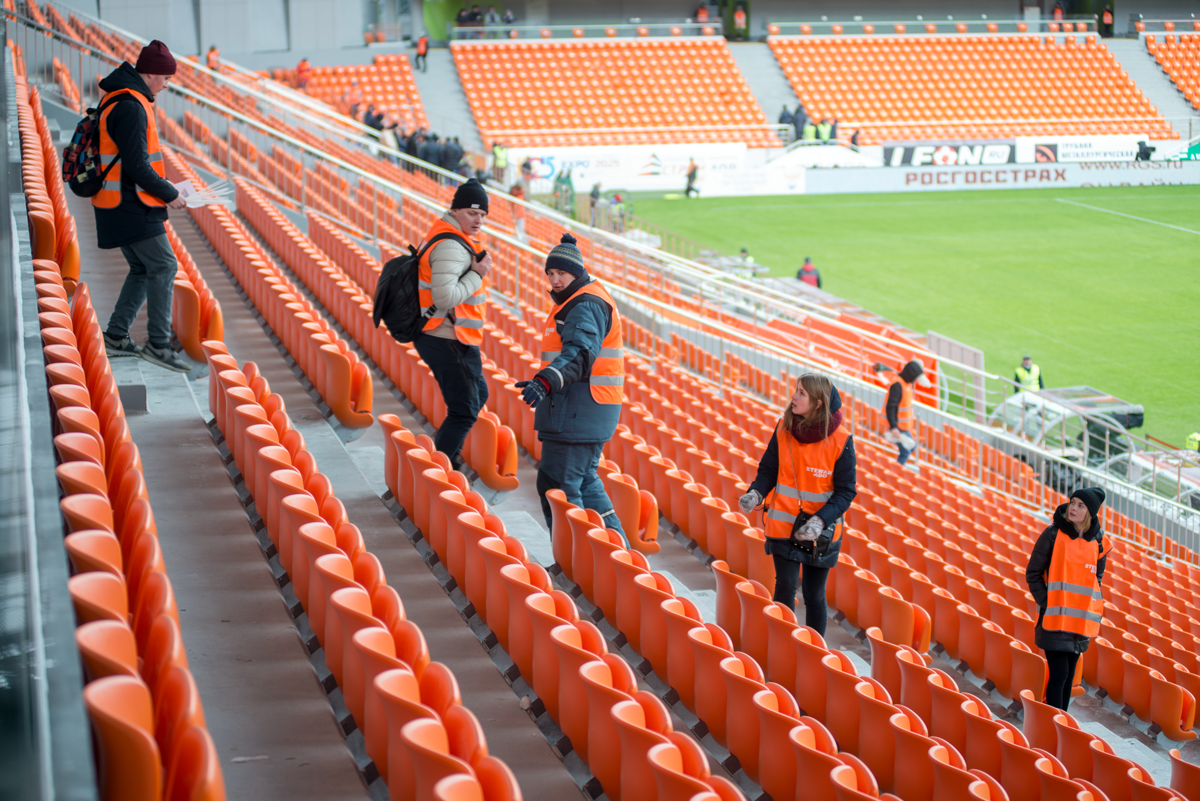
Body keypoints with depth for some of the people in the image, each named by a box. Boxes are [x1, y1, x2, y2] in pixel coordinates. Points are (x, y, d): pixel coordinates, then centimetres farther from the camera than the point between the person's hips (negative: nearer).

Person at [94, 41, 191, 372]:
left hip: (121, 204, 10)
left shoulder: (117, 100, 14)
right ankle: (158, 344, -8)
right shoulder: (131, 108, -20)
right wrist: (170, 194, -12)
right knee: (163, 266, -8)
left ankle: (115, 337, 19)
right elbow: (137, 166, -23)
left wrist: (161, 186, 15)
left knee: (143, 269, 16)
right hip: (131, 207, -10)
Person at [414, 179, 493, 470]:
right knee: (464, 410, -9)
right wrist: (477, 274, -22)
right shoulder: (450, 246, -22)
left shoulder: (456, 240, 12)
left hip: (455, 340, 11)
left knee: (477, 395, 25)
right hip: (447, 342, -11)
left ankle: (445, 458, 32)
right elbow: (445, 298, -30)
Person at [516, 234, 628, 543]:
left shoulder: (587, 305, -16)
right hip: (574, 409, 11)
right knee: (584, 481, 20)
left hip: (579, 412, -11)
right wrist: (545, 383, 24)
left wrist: (545, 382, -45)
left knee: (557, 484, -9)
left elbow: (579, 354, -31)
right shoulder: (574, 301, 19)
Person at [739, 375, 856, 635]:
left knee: (814, 595, 7)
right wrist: (755, 493, -18)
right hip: (784, 524, 1)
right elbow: (768, 470, 3)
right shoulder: (784, 429, -5)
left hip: (821, 532, -1)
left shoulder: (841, 441, -14)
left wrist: (821, 520, -25)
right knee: (785, 586, -7)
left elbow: (845, 491, -10)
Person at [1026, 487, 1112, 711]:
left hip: (1081, 621, 4)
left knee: (1069, 675, 11)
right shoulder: (1053, 534, -6)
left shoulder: (1099, 542, 5)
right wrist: (1045, 602, -10)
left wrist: (1092, 609, 4)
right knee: (1059, 674, -9)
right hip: (1055, 618, -4)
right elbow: (1033, 573, -2)